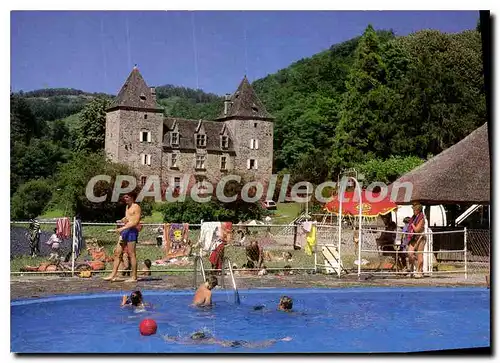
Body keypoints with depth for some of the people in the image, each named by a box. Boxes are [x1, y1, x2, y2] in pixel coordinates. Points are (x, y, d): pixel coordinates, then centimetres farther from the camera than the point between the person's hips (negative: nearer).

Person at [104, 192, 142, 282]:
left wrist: (123, 228, -19)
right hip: (124, 231, 9)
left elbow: (135, 222, -15)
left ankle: (134, 277, -3)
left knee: (131, 254, -7)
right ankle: (113, 275, 7)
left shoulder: (136, 207, -6)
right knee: (117, 253, 5)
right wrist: (124, 219, 9)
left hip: (132, 231, -9)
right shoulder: (127, 207, 21)